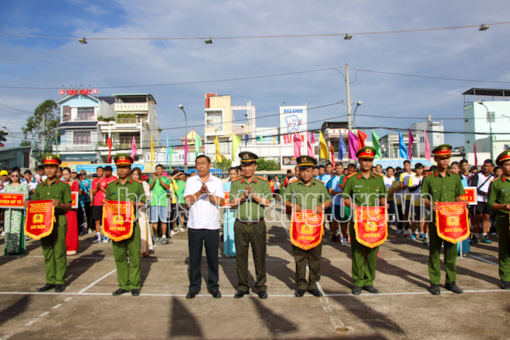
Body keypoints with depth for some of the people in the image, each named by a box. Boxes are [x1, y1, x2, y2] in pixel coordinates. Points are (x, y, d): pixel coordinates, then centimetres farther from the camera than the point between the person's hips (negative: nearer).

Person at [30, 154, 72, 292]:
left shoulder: (64, 186, 2)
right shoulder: (39, 187, 14)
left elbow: (68, 206, -2)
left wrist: (59, 204, -21)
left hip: (59, 220, -4)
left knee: (59, 252, -1)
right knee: (47, 252, 9)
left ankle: (60, 281, 8)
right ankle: (50, 281, 18)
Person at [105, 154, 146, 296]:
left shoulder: (137, 185, 4)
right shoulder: (110, 186, 12)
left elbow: (143, 203, 5)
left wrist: (135, 204, -15)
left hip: (132, 224, -3)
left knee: (134, 255, 0)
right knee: (119, 256, 7)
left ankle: (135, 285, 12)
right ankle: (123, 285, 19)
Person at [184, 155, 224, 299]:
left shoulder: (217, 182, 6)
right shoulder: (191, 181, 8)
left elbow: (221, 202, -4)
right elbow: (188, 199, -4)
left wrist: (209, 193, -18)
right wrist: (200, 192, -18)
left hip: (212, 225, 0)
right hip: (194, 224, 1)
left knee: (212, 256, 5)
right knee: (194, 256, 7)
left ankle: (213, 286, 19)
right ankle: (194, 286, 20)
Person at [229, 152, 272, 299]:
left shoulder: (263, 182, 1)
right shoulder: (236, 183, 5)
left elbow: (267, 202, -7)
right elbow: (232, 203, -2)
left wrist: (254, 195, -20)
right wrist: (243, 196, -19)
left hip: (258, 225, -1)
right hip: (241, 225, 1)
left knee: (259, 256, 5)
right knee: (241, 256, 8)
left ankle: (260, 286, 20)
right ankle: (242, 286, 22)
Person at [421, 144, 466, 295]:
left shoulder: (455, 178, 9)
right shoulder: (429, 179, -1)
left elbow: (458, 198, 15)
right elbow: (423, 198, -1)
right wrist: (430, 205, -21)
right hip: (436, 219, -3)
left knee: (451, 250, 9)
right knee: (434, 252, 3)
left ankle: (451, 281, 22)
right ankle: (434, 282, 13)